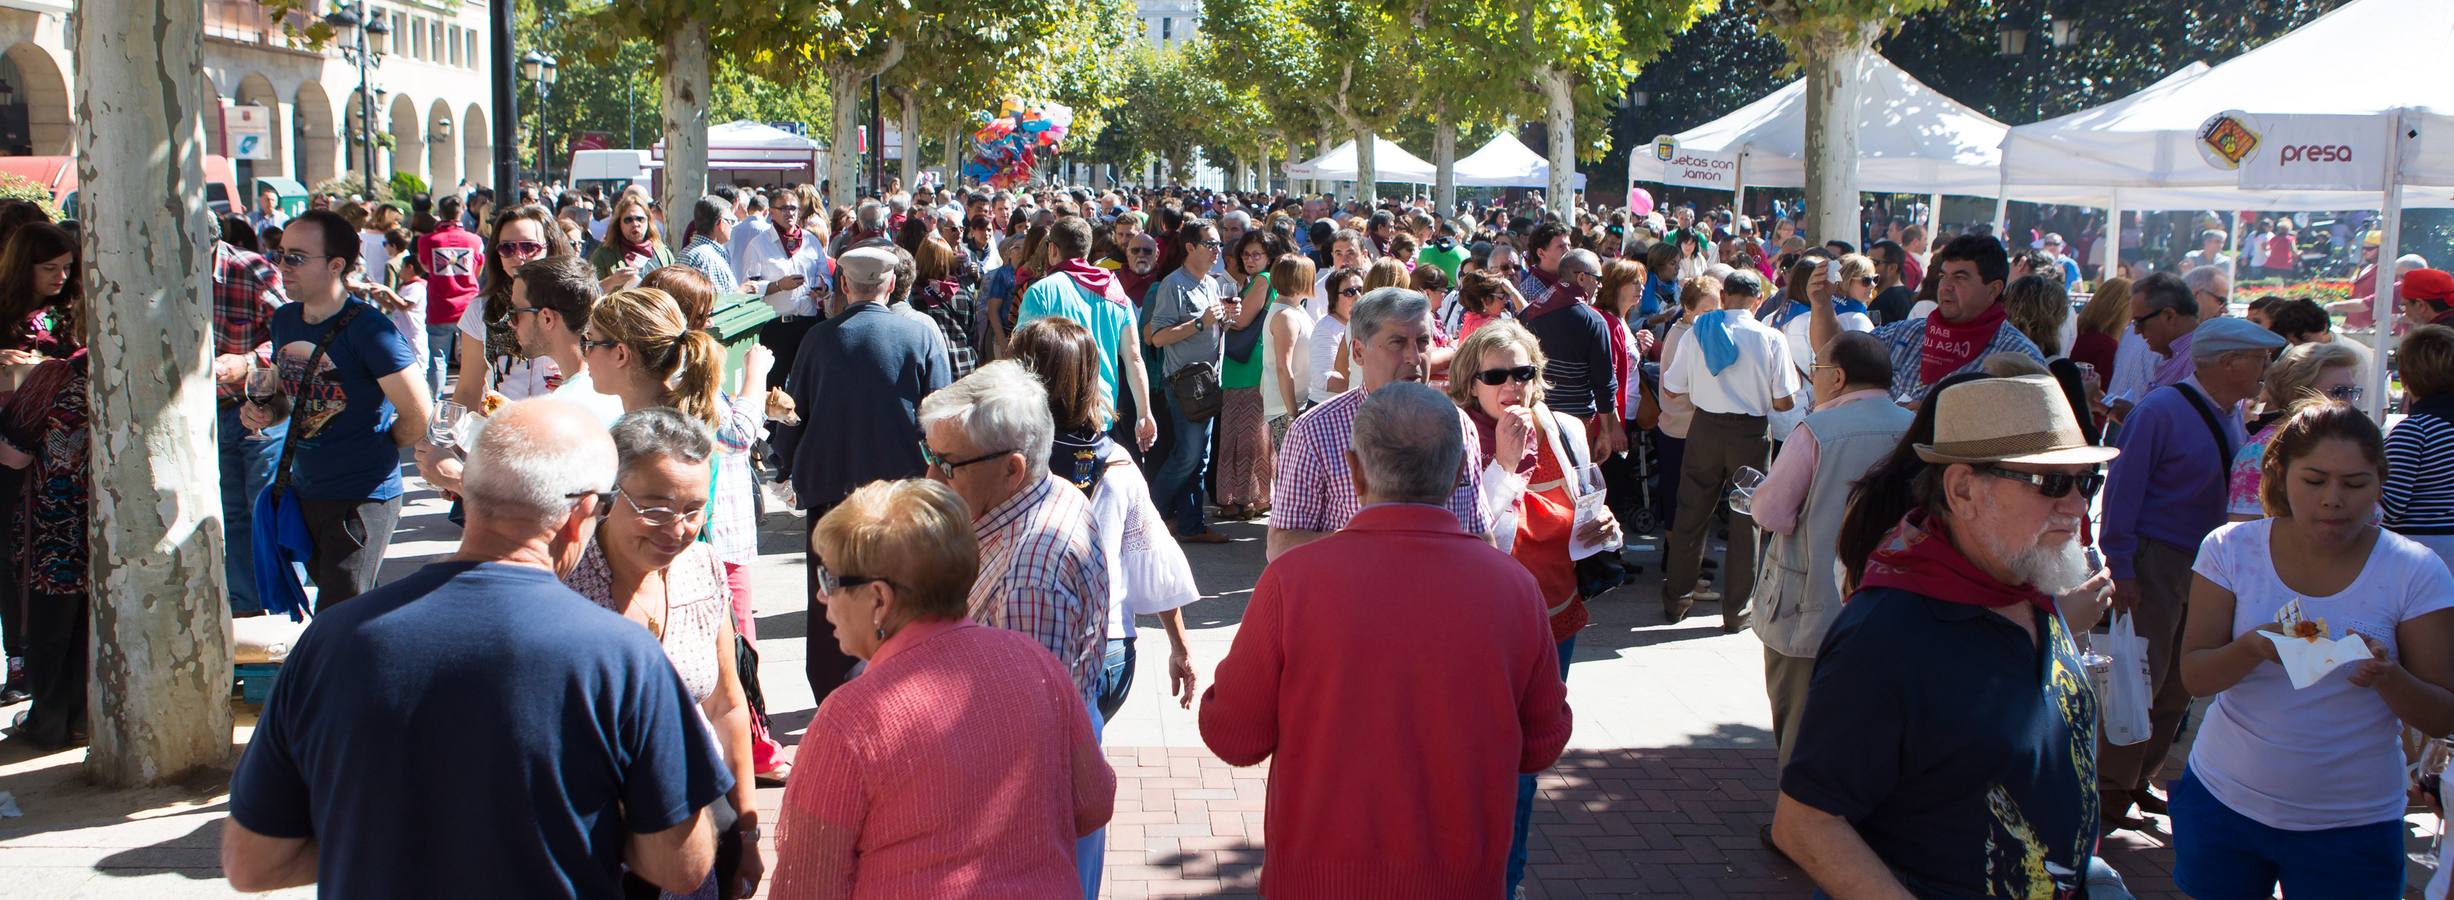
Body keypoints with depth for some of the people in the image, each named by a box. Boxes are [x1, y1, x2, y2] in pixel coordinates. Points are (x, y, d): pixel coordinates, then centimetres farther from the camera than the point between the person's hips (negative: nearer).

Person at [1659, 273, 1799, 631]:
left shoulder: (1695, 333, -4)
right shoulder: (1771, 339, -9)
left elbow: (1671, 388, 3)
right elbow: (1784, 402, -7)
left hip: (1705, 429, 2)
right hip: (1751, 433, -2)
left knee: (1691, 516, 13)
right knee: (1746, 523, 9)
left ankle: (1676, 601, 21)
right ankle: (1736, 611, 14)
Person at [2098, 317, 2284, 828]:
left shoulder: (2234, 417, 8)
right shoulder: (2162, 412, -15)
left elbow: (2239, 488, 17)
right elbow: (2122, 489, -16)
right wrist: (2120, 569, -19)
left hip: (2207, 565, 8)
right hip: (2154, 560, -8)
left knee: (2178, 684, 12)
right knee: (2142, 679, -6)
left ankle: (2137, 782, 23)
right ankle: (2111, 794, 5)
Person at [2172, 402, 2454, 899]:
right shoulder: (2231, 550, -6)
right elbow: (2194, 677, -7)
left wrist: (2388, 676, -28)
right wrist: (2254, 647, -27)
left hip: (2351, 825, -1)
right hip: (2223, 802, 1)